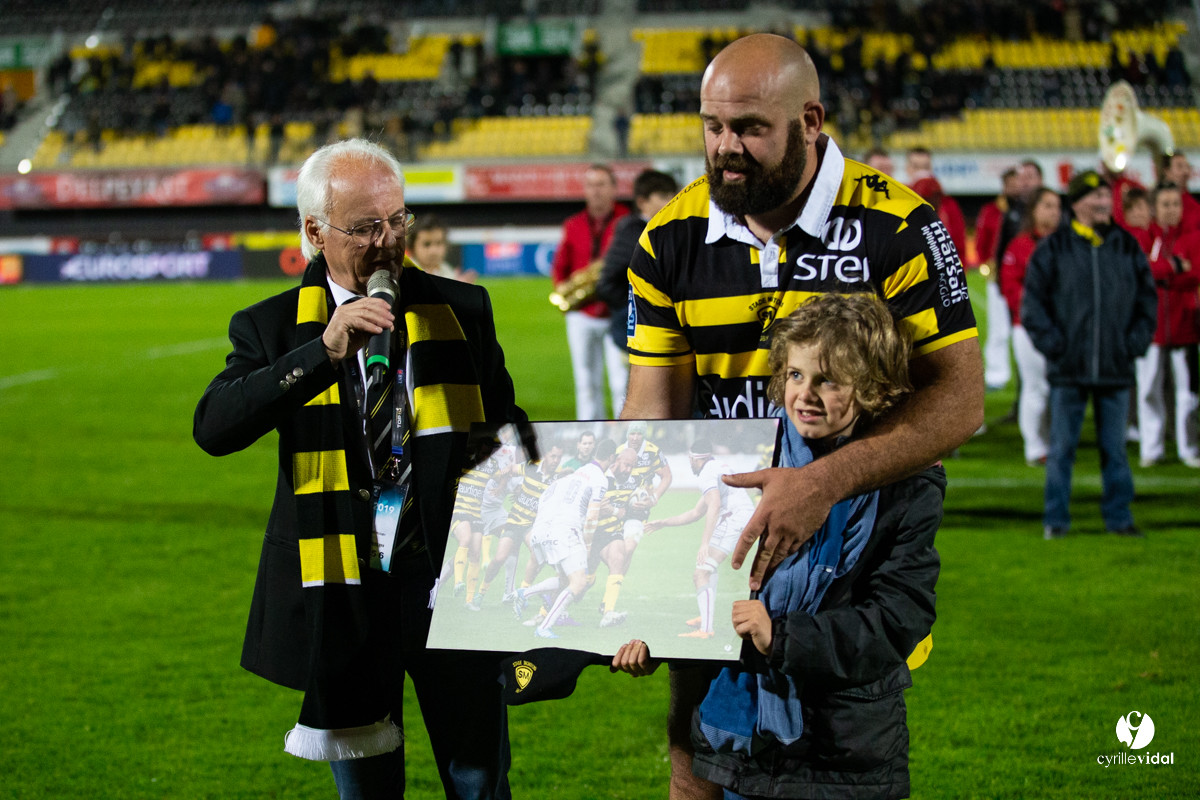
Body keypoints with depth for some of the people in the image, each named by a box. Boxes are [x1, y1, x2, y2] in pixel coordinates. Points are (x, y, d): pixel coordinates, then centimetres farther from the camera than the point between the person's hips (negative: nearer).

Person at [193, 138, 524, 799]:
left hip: (450, 577, 1)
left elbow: (504, 431, 13)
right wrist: (322, 354, -26)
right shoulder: (272, 328, 0)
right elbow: (213, 430, -16)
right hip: (342, 591, -1)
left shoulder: (461, 310, 6)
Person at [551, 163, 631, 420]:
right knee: (586, 384, 7)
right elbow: (560, 266, 18)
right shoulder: (573, 225, 11)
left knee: (622, 384, -8)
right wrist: (561, 288, -2)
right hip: (581, 316, 4)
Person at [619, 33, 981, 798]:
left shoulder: (897, 228, -12)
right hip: (713, 554, 3)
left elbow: (959, 399, -16)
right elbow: (651, 412, 0)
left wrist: (827, 482, -31)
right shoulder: (671, 240, -1)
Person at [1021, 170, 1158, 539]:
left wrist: (1137, 340, 2)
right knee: (1062, 447, 3)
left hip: (1116, 368, 2)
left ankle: (1118, 516, 17)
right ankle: (1056, 519, 11)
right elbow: (1032, 301, 1)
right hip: (1068, 369, -2)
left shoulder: (1128, 247, 7)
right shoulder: (1053, 248, 0)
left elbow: (1147, 297, 13)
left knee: (1114, 448, 7)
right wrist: (1052, 342, -7)